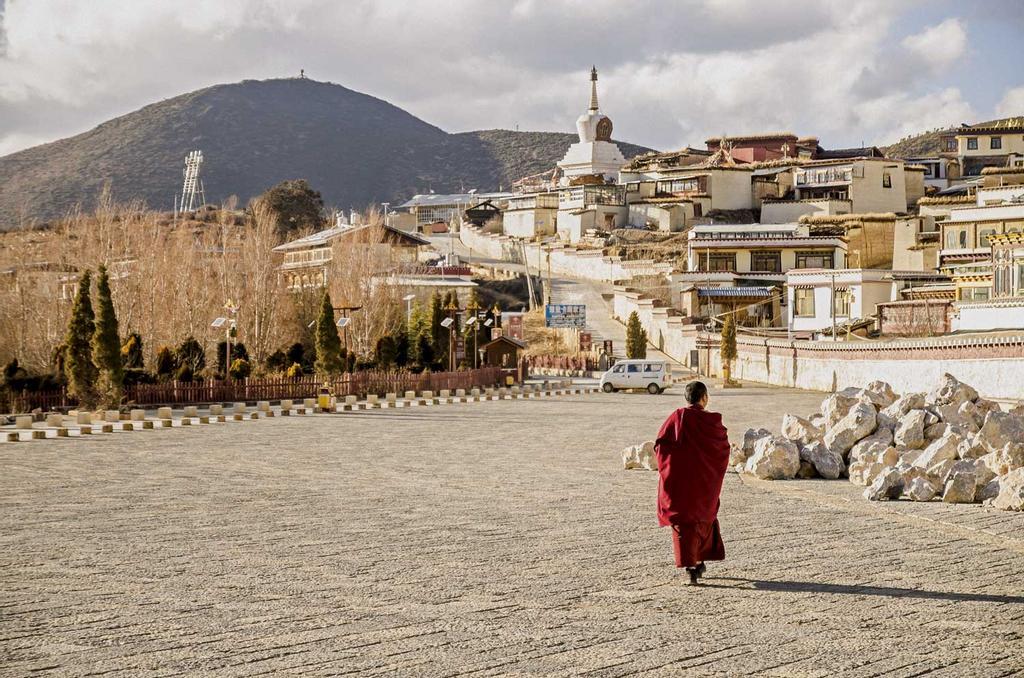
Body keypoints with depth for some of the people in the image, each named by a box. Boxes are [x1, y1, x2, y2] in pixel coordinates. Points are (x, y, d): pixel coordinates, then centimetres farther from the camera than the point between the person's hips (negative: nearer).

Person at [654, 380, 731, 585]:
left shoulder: (677, 417, -9)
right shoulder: (712, 420, -8)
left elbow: (659, 444, -10)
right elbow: (724, 447, 2)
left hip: (679, 479, -1)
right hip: (705, 480, 1)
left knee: (683, 521, 2)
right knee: (704, 515, 20)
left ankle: (690, 564, -13)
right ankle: (700, 561, 27)